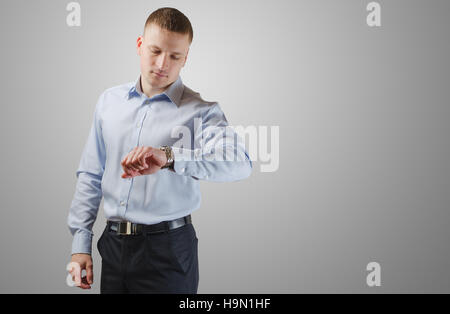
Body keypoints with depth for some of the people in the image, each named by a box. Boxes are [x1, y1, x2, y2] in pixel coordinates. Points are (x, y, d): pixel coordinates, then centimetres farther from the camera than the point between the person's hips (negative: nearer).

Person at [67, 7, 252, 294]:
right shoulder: (110, 101, 8)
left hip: (168, 250, -4)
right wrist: (81, 243, 7)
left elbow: (240, 163, -27)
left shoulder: (200, 111, -8)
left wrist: (169, 157, -39)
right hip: (113, 246, 4)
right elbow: (91, 176, 11)